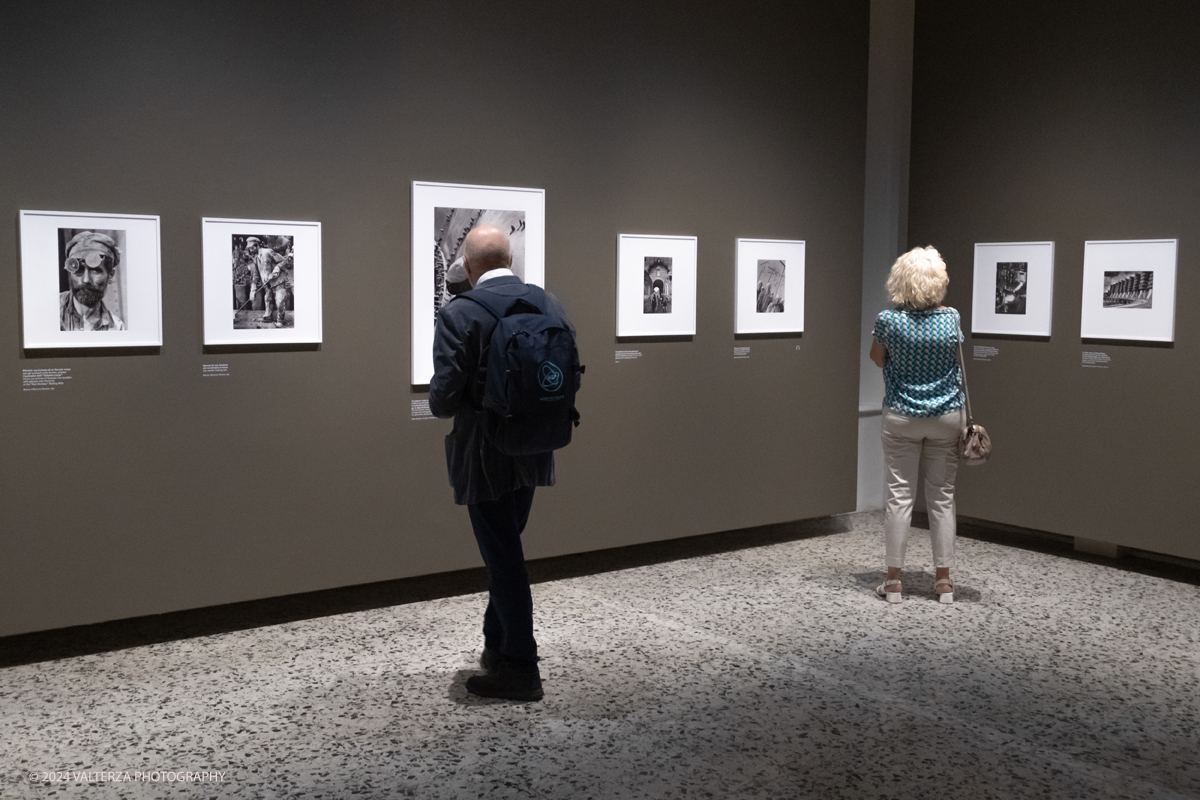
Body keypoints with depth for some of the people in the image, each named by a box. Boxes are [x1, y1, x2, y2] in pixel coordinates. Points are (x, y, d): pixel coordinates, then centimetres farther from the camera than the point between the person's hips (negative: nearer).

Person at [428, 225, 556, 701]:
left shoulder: (458, 314, -17)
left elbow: (445, 396, -19)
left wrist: (441, 407, 3)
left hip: (485, 457, -6)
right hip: (533, 449, 6)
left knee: (504, 559, 4)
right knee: (506, 552, 21)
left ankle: (520, 669, 15)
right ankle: (499, 647, 33)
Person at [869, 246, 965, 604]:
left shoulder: (888, 320, -13)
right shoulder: (952, 319, -8)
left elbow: (877, 358, 5)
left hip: (901, 417, -1)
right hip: (947, 417, 1)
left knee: (900, 495, 4)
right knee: (942, 497, 8)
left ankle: (894, 580, 8)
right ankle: (944, 579, 13)